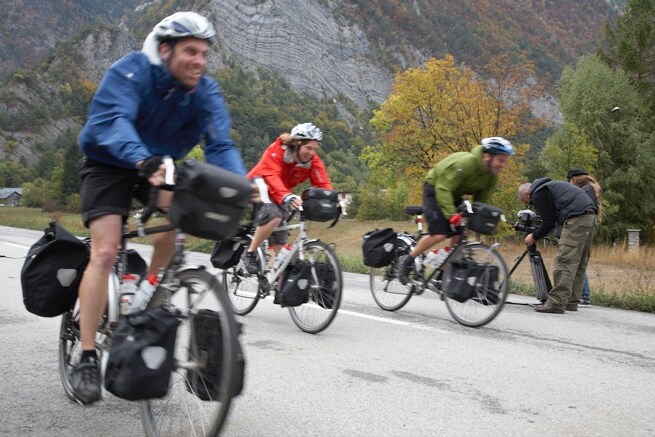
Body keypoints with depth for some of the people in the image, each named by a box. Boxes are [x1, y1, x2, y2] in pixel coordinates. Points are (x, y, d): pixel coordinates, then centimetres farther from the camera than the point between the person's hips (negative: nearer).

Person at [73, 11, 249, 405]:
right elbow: (111, 120, -40)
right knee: (106, 251, -18)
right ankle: (87, 359, -13)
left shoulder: (205, 91, -14)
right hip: (109, 164, -4)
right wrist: (143, 159, -60)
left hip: (161, 166, 4)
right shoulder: (131, 71, -24)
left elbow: (220, 144, -24)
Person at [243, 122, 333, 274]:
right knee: (274, 216, -35)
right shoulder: (276, 150, -27)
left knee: (279, 243, 0)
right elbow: (271, 177, -41)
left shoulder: (313, 161, -13)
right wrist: (287, 197, -58)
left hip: (280, 197, 5)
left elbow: (322, 184, -20)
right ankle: (250, 254, -17)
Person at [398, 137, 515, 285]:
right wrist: (451, 214, -43)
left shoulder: (492, 176, -10)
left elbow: (482, 199, -4)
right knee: (439, 234, -20)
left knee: (459, 235, -6)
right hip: (435, 189, -7)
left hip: (454, 195, 7)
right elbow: (443, 189, -35)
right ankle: (406, 262, -4)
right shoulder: (466, 163, -34)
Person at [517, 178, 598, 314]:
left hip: (576, 218, -10)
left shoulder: (538, 195, 0)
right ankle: (571, 302, 13)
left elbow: (549, 223, -2)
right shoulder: (546, 186, 29)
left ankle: (556, 304, -17)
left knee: (565, 261, -13)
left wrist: (534, 236, 12)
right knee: (579, 263, 11)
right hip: (590, 215, 10)